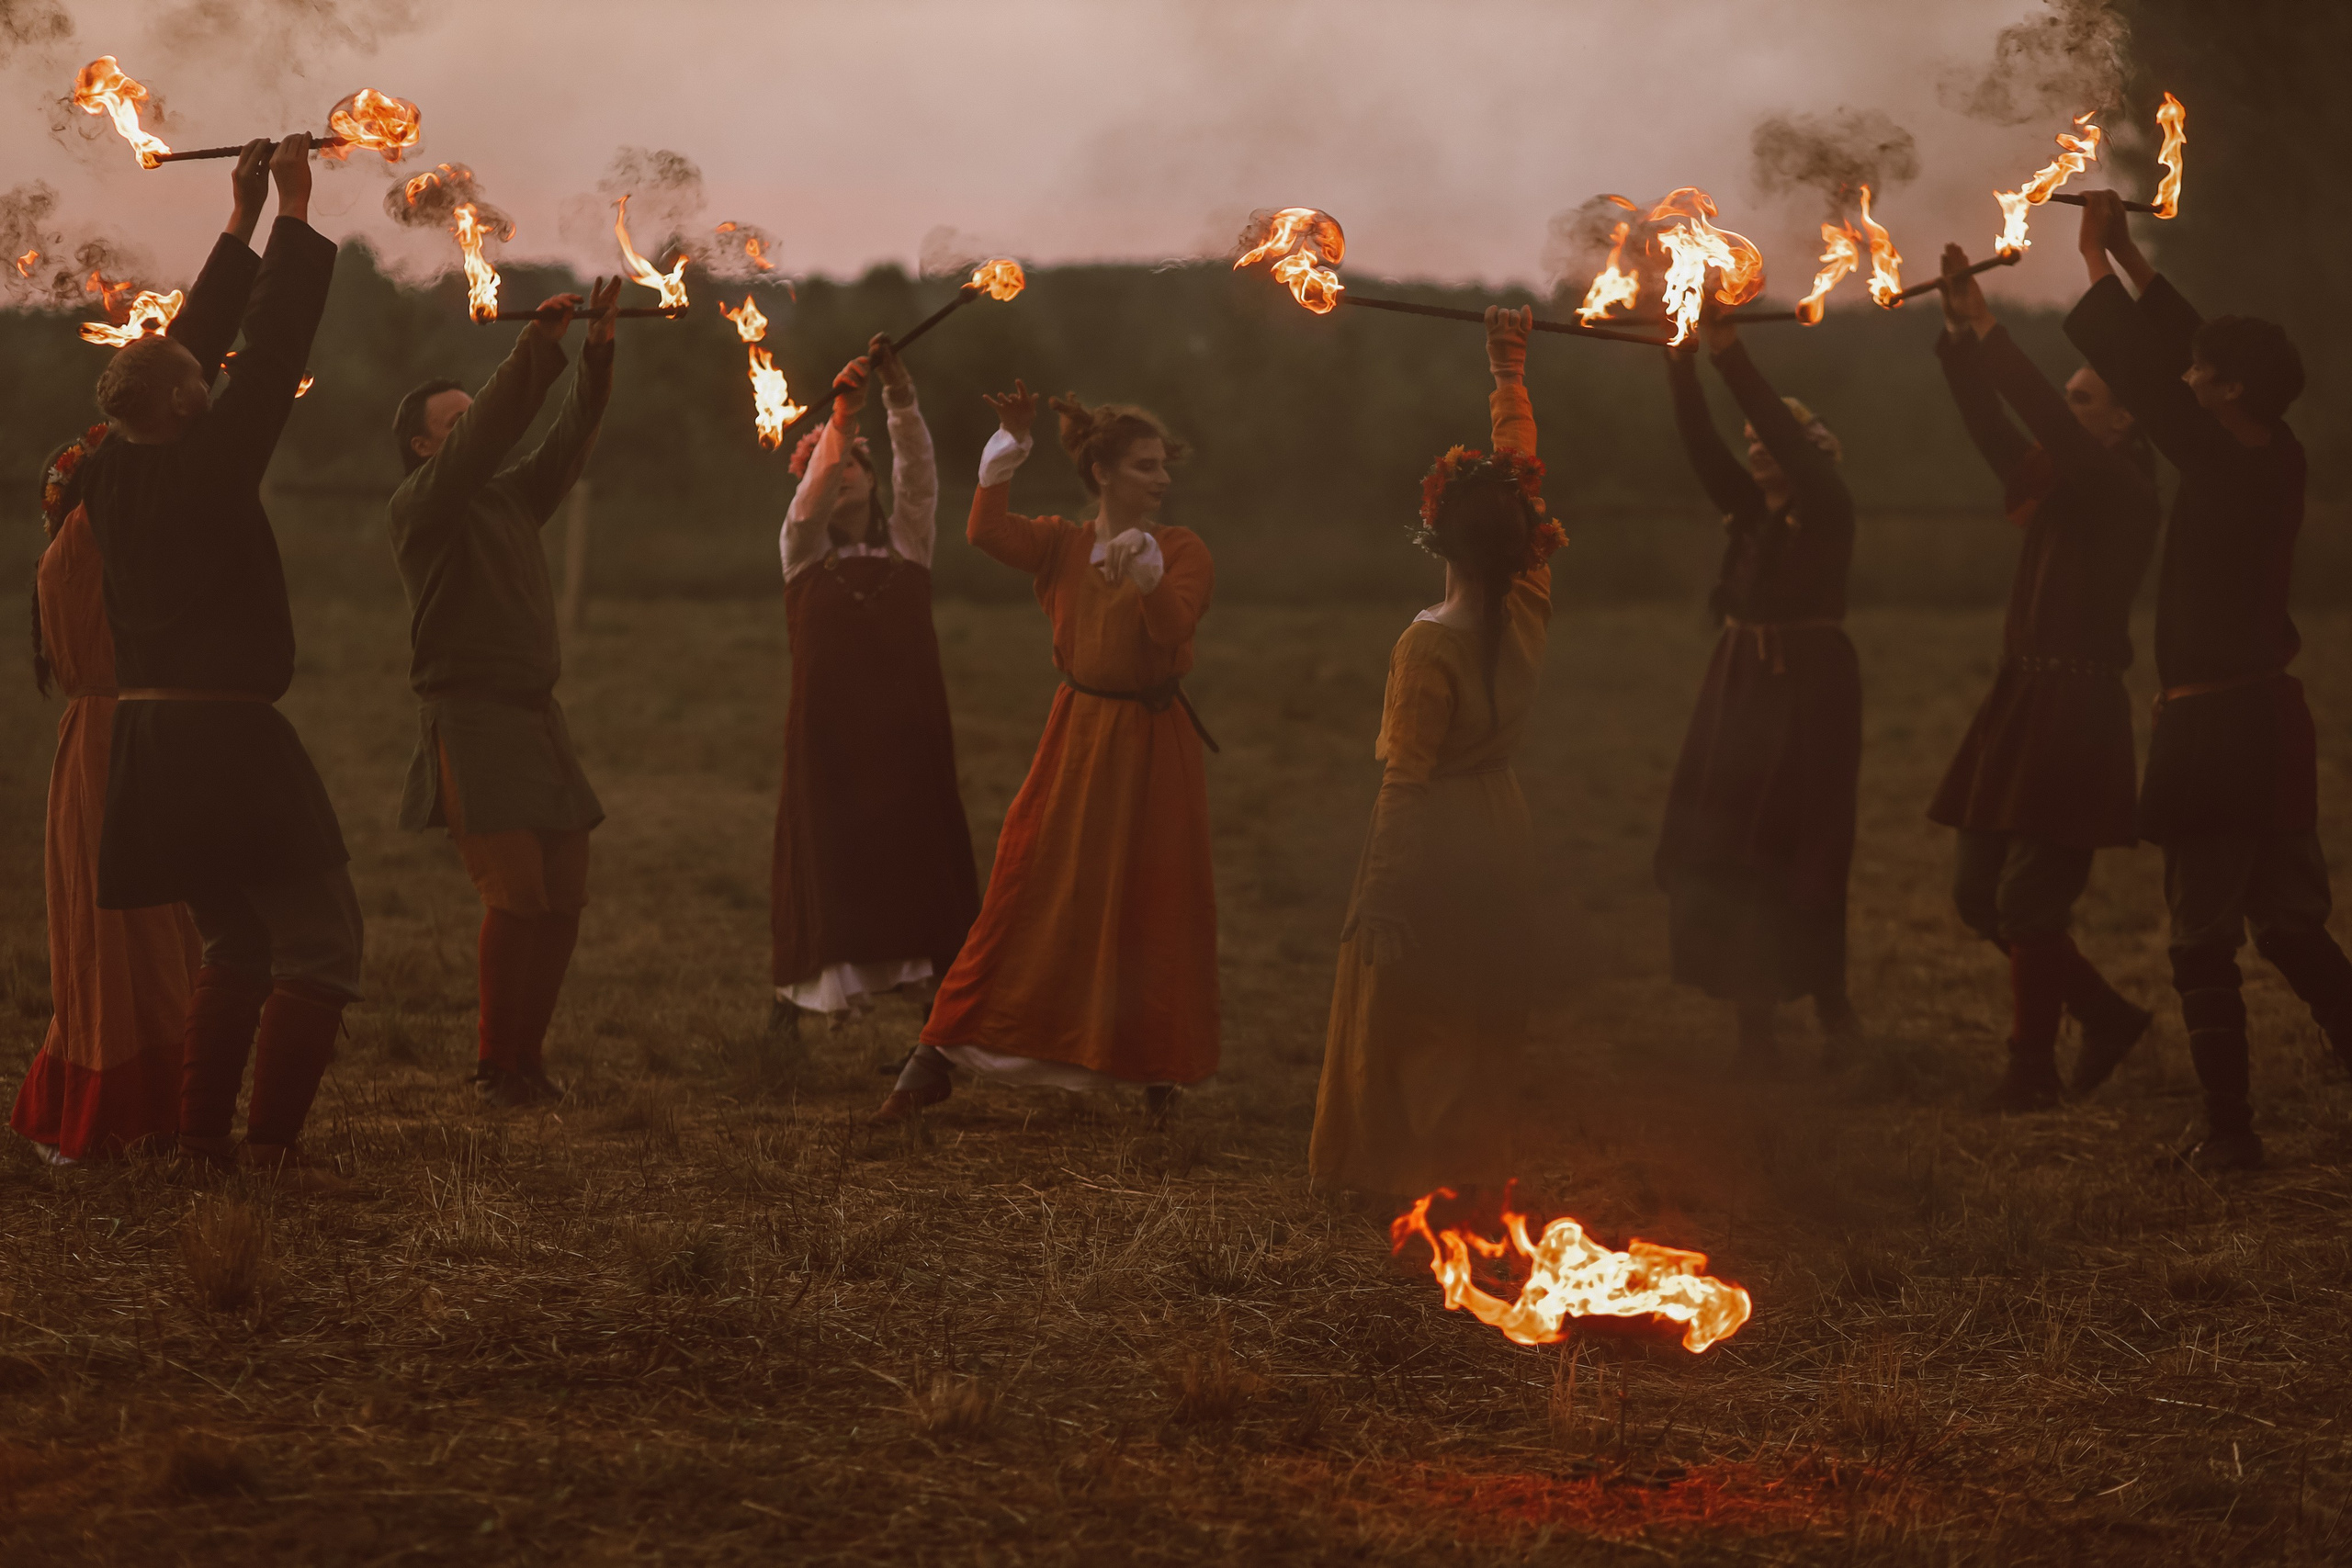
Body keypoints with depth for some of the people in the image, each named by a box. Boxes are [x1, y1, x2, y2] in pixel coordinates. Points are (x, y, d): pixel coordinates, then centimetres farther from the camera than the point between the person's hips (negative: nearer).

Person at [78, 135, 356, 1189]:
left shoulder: (115, 472, 6)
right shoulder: (208, 465, -14)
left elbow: (195, 339, 16)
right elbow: (273, 350, -10)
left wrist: (241, 222, 21)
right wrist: (291, 211, -3)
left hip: (146, 737, 8)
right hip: (228, 736, -8)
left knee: (237, 945, 20)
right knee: (320, 946, -2)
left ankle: (202, 1136, 17)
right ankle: (272, 1144, -11)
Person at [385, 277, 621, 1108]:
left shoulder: (510, 499, 18)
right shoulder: (417, 507, -4)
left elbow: (567, 441, 10)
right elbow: (482, 439, -18)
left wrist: (597, 352, -2)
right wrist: (535, 348, -23)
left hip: (536, 720, 7)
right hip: (469, 720, -7)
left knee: (563, 897, 3)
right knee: (516, 893, -15)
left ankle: (526, 1057, 12)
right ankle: (495, 1065, -4)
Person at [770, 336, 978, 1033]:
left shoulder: (907, 542, 13)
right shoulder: (805, 550, 9)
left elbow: (918, 468, 1)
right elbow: (814, 488, -8)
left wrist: (900, 394, -11)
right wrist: (841, 412, -19)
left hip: (907, 729, 1)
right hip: (830, 733, -1)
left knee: (919, 858, -2)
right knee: (822, 856, -2)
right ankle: (791, 998, 7)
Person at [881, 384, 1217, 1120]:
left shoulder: (1182, 550, -1)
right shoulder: (1061, 544, 4)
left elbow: (1174, 627, -18)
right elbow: (987, 532, -15)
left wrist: (1144, 562, -31)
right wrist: (1011, 444, -19)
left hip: (1153, 750, -1)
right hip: (1075, 738, 1)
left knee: (1153, 911, 2)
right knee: (1024, 895, -1)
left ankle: (1156, 1073, 18)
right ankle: (935, 1065, 3)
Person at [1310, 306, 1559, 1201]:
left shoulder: (1429, 645, -23)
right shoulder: (1531, 609, -8)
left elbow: (1406, 776, -18)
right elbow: (1522, 478, 3)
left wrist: (1377, 892, -6)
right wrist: (1509, 376, 11)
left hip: (1431, 840, -6)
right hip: (1501, 833, 6)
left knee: (1404, 1017, 8)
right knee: (1484, 1015, 16)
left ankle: (1403, 1168, 16)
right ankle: (1479, 1165, 22)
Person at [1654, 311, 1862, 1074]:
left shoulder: (1829, 511, -5)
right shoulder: (1749, 510, 12)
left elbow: (1788, 437, -18)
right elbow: (1704, 447, 1)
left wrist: (1732, 355, -23)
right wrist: (1680, 364, -12)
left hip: (1808, 692, -7)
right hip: (1736, 689, 7)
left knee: (1795, 860, -8)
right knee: (1718, 853, 0)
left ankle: (1831, 1009, 7)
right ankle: (1755, 1030, 3)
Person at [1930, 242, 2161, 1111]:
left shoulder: (2123, 492, -9)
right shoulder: (2051, 487, 14)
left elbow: (2044, 419, -21)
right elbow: (1992, 422, 8)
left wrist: (1988, 329, -21)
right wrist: (1959, 330, -4)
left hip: (2076, 707, -9)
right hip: (2018, 702, 9)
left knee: (2027, 896, -7)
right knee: (1977, 891, 9)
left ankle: (2033, 1066, 4)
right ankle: (2107, 1015, 20)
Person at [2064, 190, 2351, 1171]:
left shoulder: (2224, 467, -18)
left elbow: (2146, 376, -17)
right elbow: (2184, 349, 15)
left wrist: (2097, 266, -6)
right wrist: (2128, 258, 19)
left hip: (2210, 727, -8)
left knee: (2204, 941, 0)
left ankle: (2230, 1126, 2)